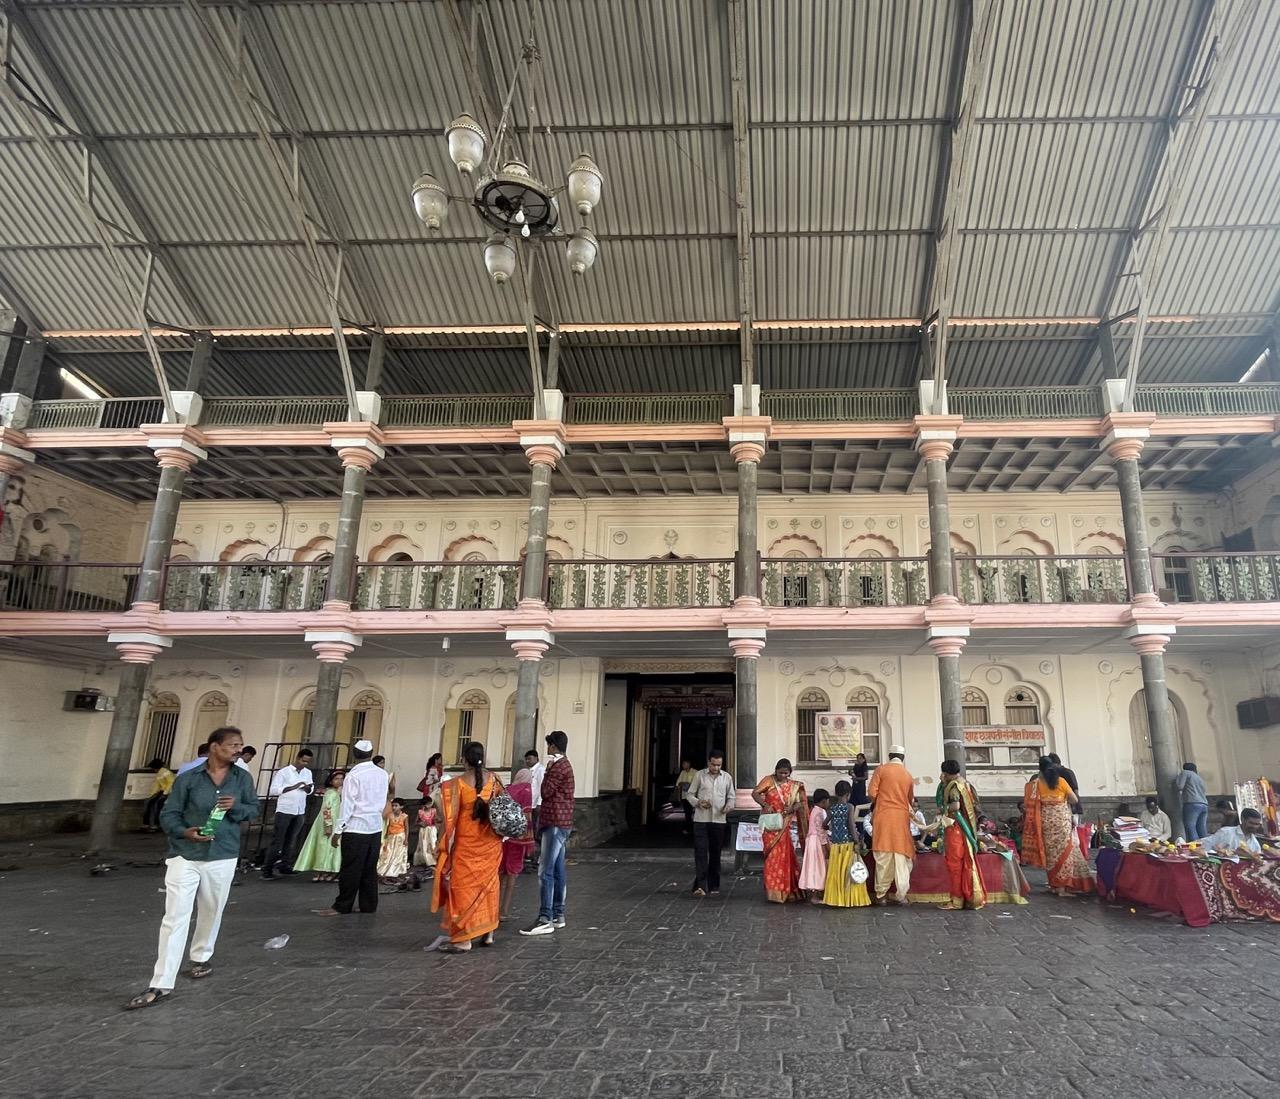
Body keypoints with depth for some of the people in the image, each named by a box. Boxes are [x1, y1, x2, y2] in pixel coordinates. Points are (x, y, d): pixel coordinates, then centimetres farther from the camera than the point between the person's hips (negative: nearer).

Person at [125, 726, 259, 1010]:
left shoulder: (242, 778, -1)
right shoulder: (188, 778, -8)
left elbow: (253, 808, 8)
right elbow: (168, 814, -4)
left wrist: (235, 807, -13)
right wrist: (184, 832, -22)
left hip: (223, 857, 3)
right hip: (185, 856, -3)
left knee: (211, 913, 17)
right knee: (175, 918, -6)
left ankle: (201, 957, 43)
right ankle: (161, 985, 0)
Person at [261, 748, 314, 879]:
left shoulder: (308, 773, 10)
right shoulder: (283, 771, -7)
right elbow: (274, 790, -13)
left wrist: (308, 788, -11)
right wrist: (294, 787, -20)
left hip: (300, 812, 5)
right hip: (284, 810, -5)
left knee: (293, 840, 9)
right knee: (277, 840, -3)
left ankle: (285, 865, 17)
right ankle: (267, 870, 3)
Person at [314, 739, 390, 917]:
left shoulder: (353, 775, -11)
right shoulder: (382, 774, 5)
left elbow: (347, 806, -12)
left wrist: (337, 831, -7)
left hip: (355, 829, -6)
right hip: (376, 828, 6)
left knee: (351, 870, 1)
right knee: (370, 869, 12)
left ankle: (342, 907, 7)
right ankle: (369, 905, 16)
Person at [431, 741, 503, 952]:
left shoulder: (458, 783, -14)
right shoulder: (493, 779, -3)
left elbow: (451, 817, -12)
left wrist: (445, 846, -5)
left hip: (466, 844, -4)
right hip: (491, 843, 4)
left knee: (464, 887, 5)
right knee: (487, 884, 16)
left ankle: (463, 940, 8)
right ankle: (488, 933, 23)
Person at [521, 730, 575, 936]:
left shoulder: (559, 766, -13)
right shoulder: (562, 764, 20)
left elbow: (546, 792, -14)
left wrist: (547, 771, -4)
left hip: (555, 823, -11)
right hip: (559, 823, 11)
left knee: (546, 871, -11)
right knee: (557, 870, 12)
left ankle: (545, 920, -12)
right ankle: (558, 916, 16)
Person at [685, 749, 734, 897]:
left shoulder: (727, 777, 5)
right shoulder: (699, 775, -1)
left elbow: (731, 796, 13)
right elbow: (689, 794, 4)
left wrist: (729, 805, -8)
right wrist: (698, 802, -15)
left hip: (719, 820, 2)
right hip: (701, 819, -2)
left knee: (716, 854, 9)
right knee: (700, 852, -9)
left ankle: (714, 886, 19)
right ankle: (700, 886, -11)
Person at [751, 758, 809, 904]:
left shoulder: (794, 786, 7)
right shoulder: (769, 780, -3)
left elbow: (801, 803, 6)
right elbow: (755, 793, -10)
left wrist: (792, 808, -15)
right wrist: (765, 804, -24)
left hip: (784, 825, 2)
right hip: (770, 824, -2)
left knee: (785, 856, 5)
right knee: (773, 856, -1)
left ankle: (785, 890, 19)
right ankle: (773, 891, 9)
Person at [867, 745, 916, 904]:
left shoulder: (881, 770, -1)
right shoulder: (908, 775, 9)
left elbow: (871, 793, -6)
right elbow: (911, 799, 19)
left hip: (884, 816, -2)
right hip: (902, 817, 2)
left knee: (883, 857, 2)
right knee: (901, 857, 5)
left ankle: (881, 894, 6)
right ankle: (901, 895, 2)